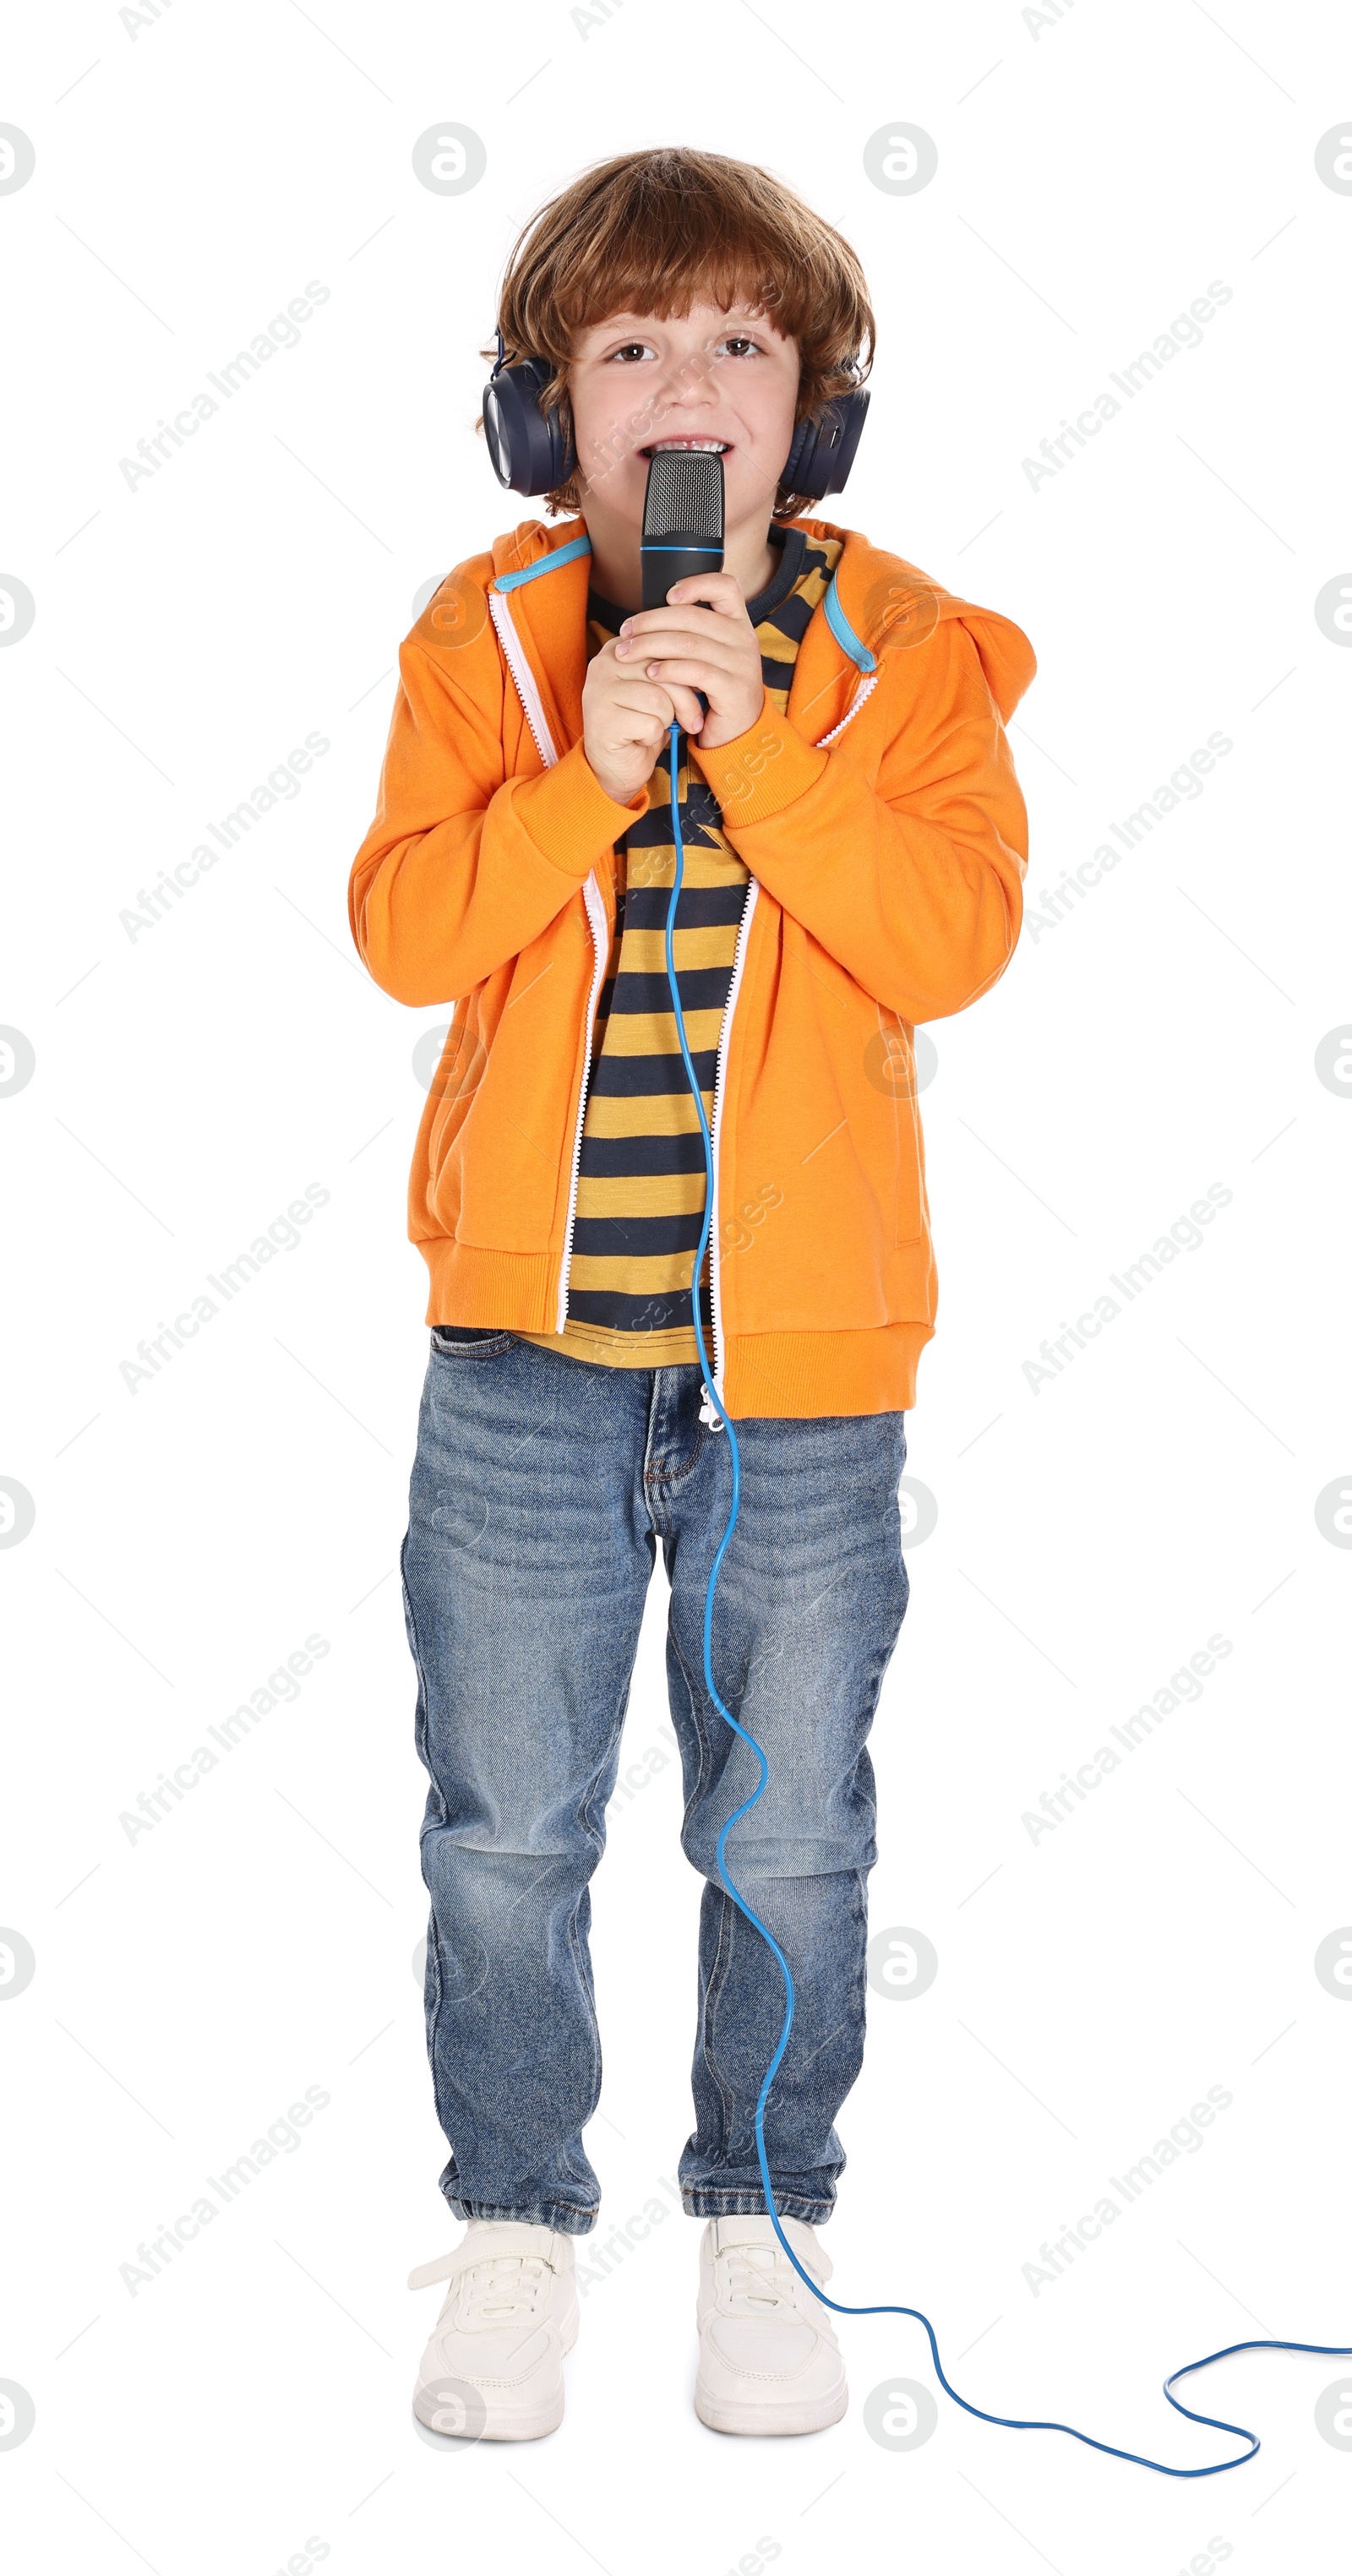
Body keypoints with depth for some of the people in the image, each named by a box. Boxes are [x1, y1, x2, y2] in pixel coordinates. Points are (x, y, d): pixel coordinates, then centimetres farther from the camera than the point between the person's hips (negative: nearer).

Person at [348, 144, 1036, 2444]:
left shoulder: (905, 654, 0)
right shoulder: (483, 641, 3)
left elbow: (954, 936, -13)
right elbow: (402, 927, -8)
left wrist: (759, 749, -21)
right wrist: (589, 773, -21)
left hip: (805, 1355, -1)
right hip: (527, 1339, 1)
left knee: (788, 1839, 10)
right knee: (505, 1832, 9)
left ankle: (762, 2227, 29)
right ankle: (514, 2231, 27)